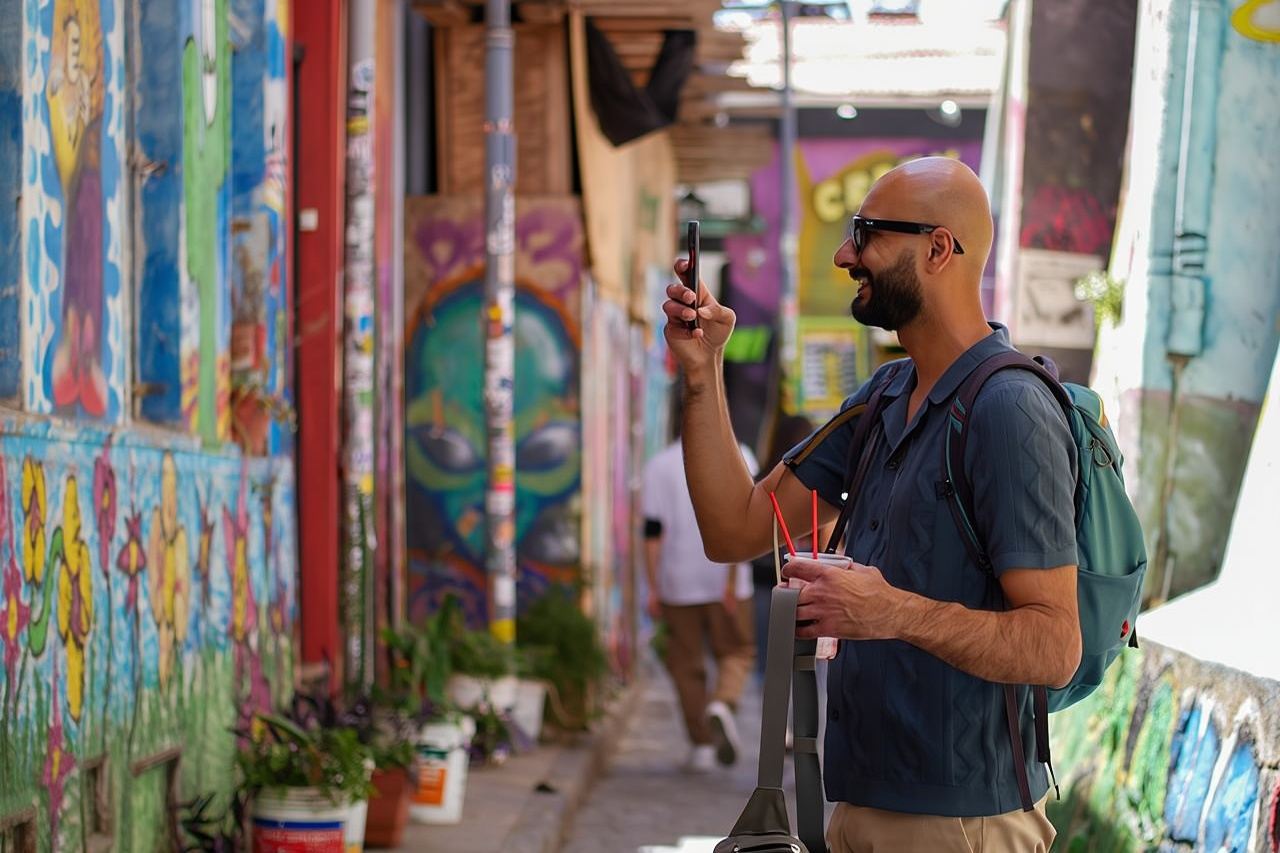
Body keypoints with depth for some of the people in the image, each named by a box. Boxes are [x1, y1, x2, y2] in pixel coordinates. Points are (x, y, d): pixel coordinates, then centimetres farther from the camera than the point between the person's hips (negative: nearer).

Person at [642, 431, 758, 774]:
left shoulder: (660, 463, 4)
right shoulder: (737, 456, 1)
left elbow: (653, 532, -1)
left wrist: (653, 588, 1)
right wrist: (733, 579, -11)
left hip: (678, 583, 1)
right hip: (723, 578, -1)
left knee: (686, 663, 9)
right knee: (737, 652, 11)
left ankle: (701, 745, 7)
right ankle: (723, 704, -17)